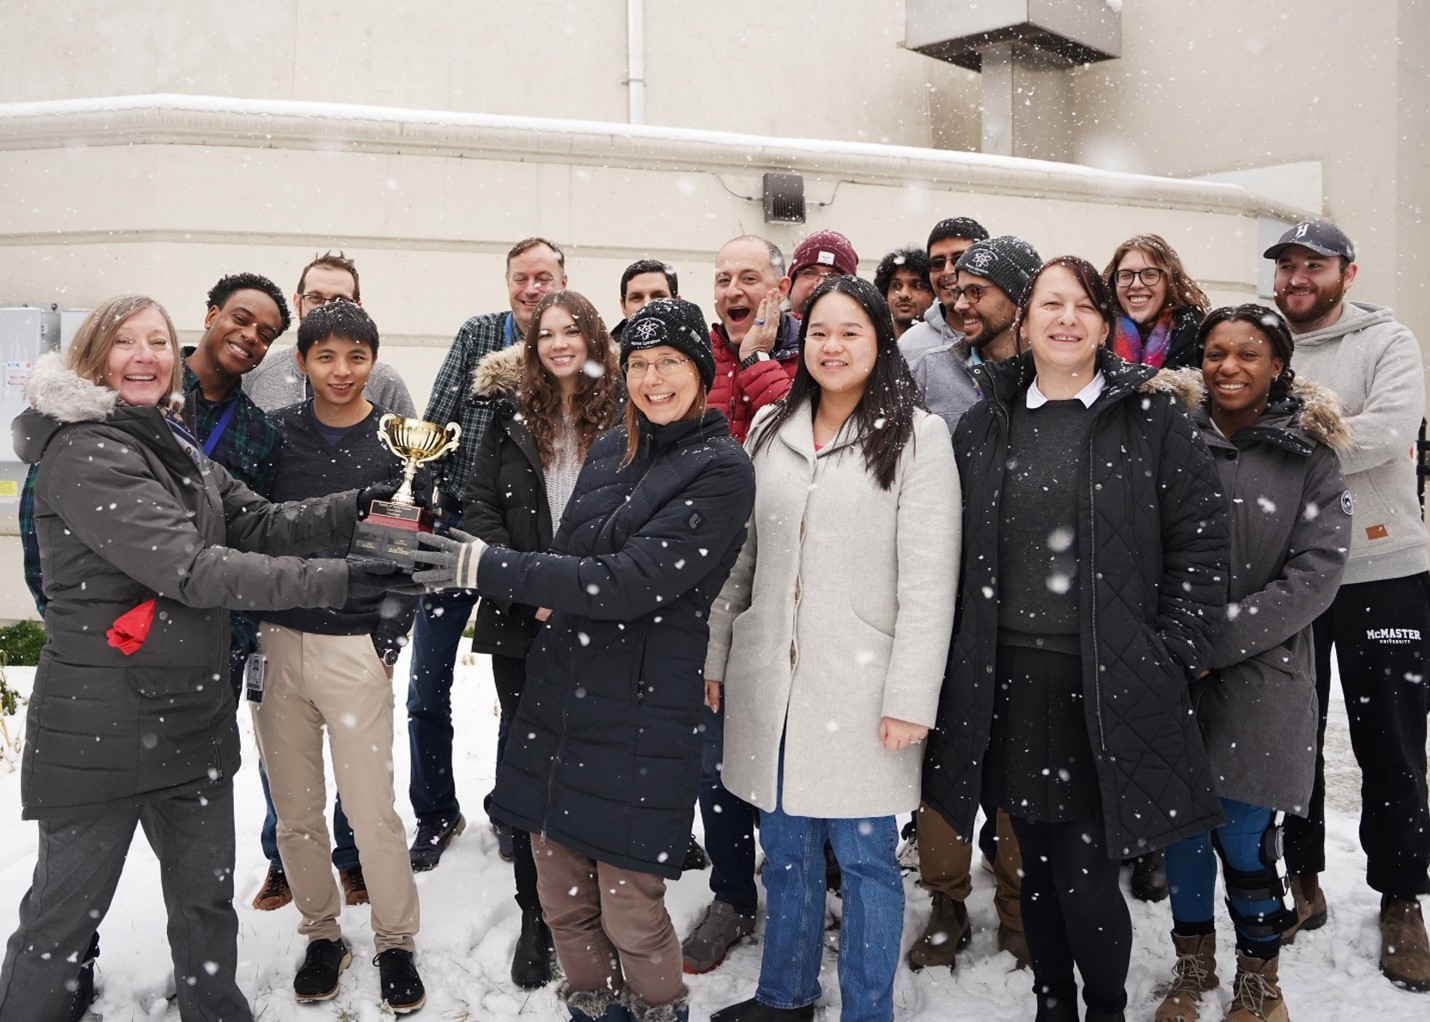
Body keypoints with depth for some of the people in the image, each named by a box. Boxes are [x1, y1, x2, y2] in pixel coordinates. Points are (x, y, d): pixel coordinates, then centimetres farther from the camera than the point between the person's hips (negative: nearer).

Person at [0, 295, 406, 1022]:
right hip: (102, 729, -7)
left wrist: (352, 510, -14)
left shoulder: (174, 445, 11)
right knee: (64, 913, 9)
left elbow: (258, 524, 3)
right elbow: (188, 568, -25)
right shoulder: (83, 452, -16)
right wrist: (336, 581, -30)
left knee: (206, 898, 18)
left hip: (194, 719, 8)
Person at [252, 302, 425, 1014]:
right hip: (275, 642, 3)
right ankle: (322, 934, 28)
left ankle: (396, 943, 18)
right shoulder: (275, 433, 5)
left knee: (371, 809, -1)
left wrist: (388, 640, -8)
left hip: (356, 647, -3)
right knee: (294, 810, 10)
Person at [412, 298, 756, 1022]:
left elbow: (628, 583, -18)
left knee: (630, 912, 4)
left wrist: (487, 568, -18)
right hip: (560, 691, 6)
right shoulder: (610, 450, 10)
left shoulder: (721, 469, -10)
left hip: (643, 711, -6)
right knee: (561, 894, 14)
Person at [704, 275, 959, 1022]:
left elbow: (928, 579, -11)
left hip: (860, 689, -5)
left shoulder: (916, 436, -6)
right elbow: (740, 556, 13)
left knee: (864, 856, 5)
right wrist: (714, 656, 11)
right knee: (785, 847, 17)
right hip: (770, 679, 5)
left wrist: (910, 697, -15)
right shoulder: (771, 429, 10)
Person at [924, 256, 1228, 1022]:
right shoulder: (985, 426, 9)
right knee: (1037, 865, 13)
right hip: (1008, 680, 3)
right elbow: (956, 551, 11)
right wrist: (959, 661, 6)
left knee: (1085, 875, -3)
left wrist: (1171, 654, -6)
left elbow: (1202, 542, -1)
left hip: (1109, 685, -3)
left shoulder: (1152, 417, 0)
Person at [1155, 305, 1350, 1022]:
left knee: (1244, 838, 0)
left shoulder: (1309, 457, 0)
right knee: (1182, 827, 10)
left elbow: (1315, 574, -8)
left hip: (1261, 678, -2)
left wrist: (1215, 641, -14)